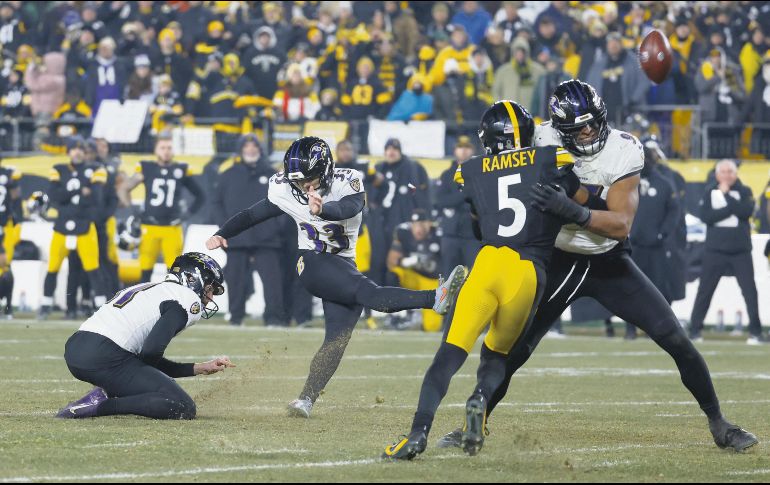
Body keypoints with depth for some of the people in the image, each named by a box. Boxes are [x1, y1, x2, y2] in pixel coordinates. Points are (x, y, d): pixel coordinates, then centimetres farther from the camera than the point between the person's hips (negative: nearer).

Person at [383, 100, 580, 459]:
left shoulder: (471, 173, 14)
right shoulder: (551, 162, 10)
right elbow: (583, 214, 15)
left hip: (488, 264, 0)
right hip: (529, 272, 0)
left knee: (450, 354, -2)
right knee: (497, 354, 18)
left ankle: (418, 432, -16)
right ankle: (480, 400, -14)